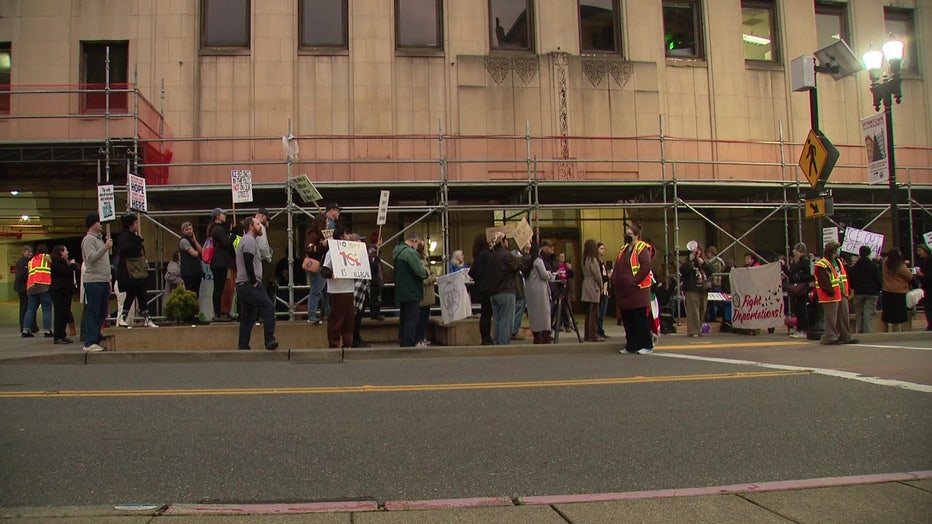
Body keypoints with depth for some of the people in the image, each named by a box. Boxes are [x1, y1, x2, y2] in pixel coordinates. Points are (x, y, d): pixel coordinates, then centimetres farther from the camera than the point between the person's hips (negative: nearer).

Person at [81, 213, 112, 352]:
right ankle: (90, 343, -8)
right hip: (93, 281, -9)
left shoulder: (99, 239, 24)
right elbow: (91, 258, -18)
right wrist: (105, 248, -27)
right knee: (93, 313, -9)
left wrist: (108, 280, 22)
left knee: (102, 312, 9)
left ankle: (96, 337, 15)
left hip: (103, 281, 9)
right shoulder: (88, 239, -5)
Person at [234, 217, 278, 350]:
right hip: (249, 285, -11)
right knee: (269, 307, -12)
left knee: (247, 319, 10)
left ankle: (243, 347, 11)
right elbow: (248, 264, -21)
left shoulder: (246, 240, 24)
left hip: (242, 285, 11)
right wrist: (254, 282, -15)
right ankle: (270, 341, -16)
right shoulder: (250, 241, -9)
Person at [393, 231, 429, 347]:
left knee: (403, 319, 16)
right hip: (412, 293, -9)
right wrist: (426, 273, 0)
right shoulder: (411, 252, -18)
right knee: (412, 320, -5)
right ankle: (408, 345, -5)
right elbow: (420, 272, -22)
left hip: (401, 292, 9)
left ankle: (402, 343, 23)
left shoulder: (397, 251, 12)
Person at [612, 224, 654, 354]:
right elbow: (617, 268, 23)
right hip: (623, 291, 8)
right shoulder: (624, 249, 18)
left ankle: (647, 346, 3)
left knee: (640, 319, -4)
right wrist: (614, 281, 10)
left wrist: (635, 281, -20)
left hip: (637, 290, -8)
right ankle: (632, 345, 20)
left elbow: (646, 266, -20)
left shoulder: (642, 248, -8)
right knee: (627, 320, 11)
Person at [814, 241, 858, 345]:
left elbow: (843, 276, 23)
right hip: (831, 296, -9)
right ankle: (830, 337, 1)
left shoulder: (838, 261, 17)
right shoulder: (822, 265, -14)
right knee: (831, 317, -5)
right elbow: (823, 282, -19)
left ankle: (846, 336, 23)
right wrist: (830, 292, -23)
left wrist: (847, 290, 16)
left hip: (842, 294, 9)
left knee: (844, 317, 14)